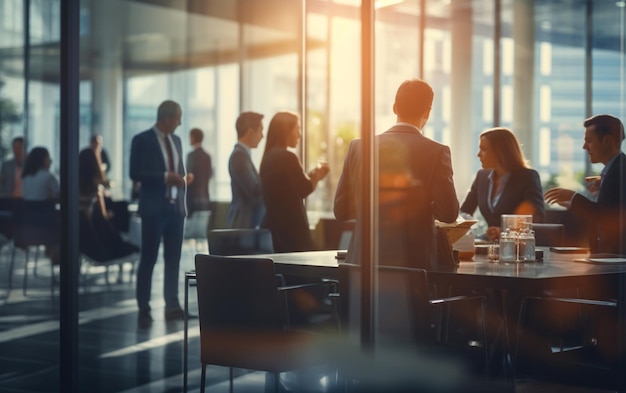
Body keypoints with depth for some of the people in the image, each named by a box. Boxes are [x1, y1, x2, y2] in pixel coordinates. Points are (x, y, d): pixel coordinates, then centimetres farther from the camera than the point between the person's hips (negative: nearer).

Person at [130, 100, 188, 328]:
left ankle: (172, 306, 10)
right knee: (148, 259, -2)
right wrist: (165, 177, -19)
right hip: (154, 208, -6)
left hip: (176, 208, 6)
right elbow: (135, 173, -13)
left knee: (173, 258, 5)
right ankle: (144, 310, 4)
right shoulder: (142, 140, -6)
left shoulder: (176, 141, 15)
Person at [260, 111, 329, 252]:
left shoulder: (268, 157, 12)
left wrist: (312, 175, 19)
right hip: (291, 227, -9)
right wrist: (317, 176, 8)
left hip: (274, 224, 9)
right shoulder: (287, 157, -15)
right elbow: (304, 189, -10)